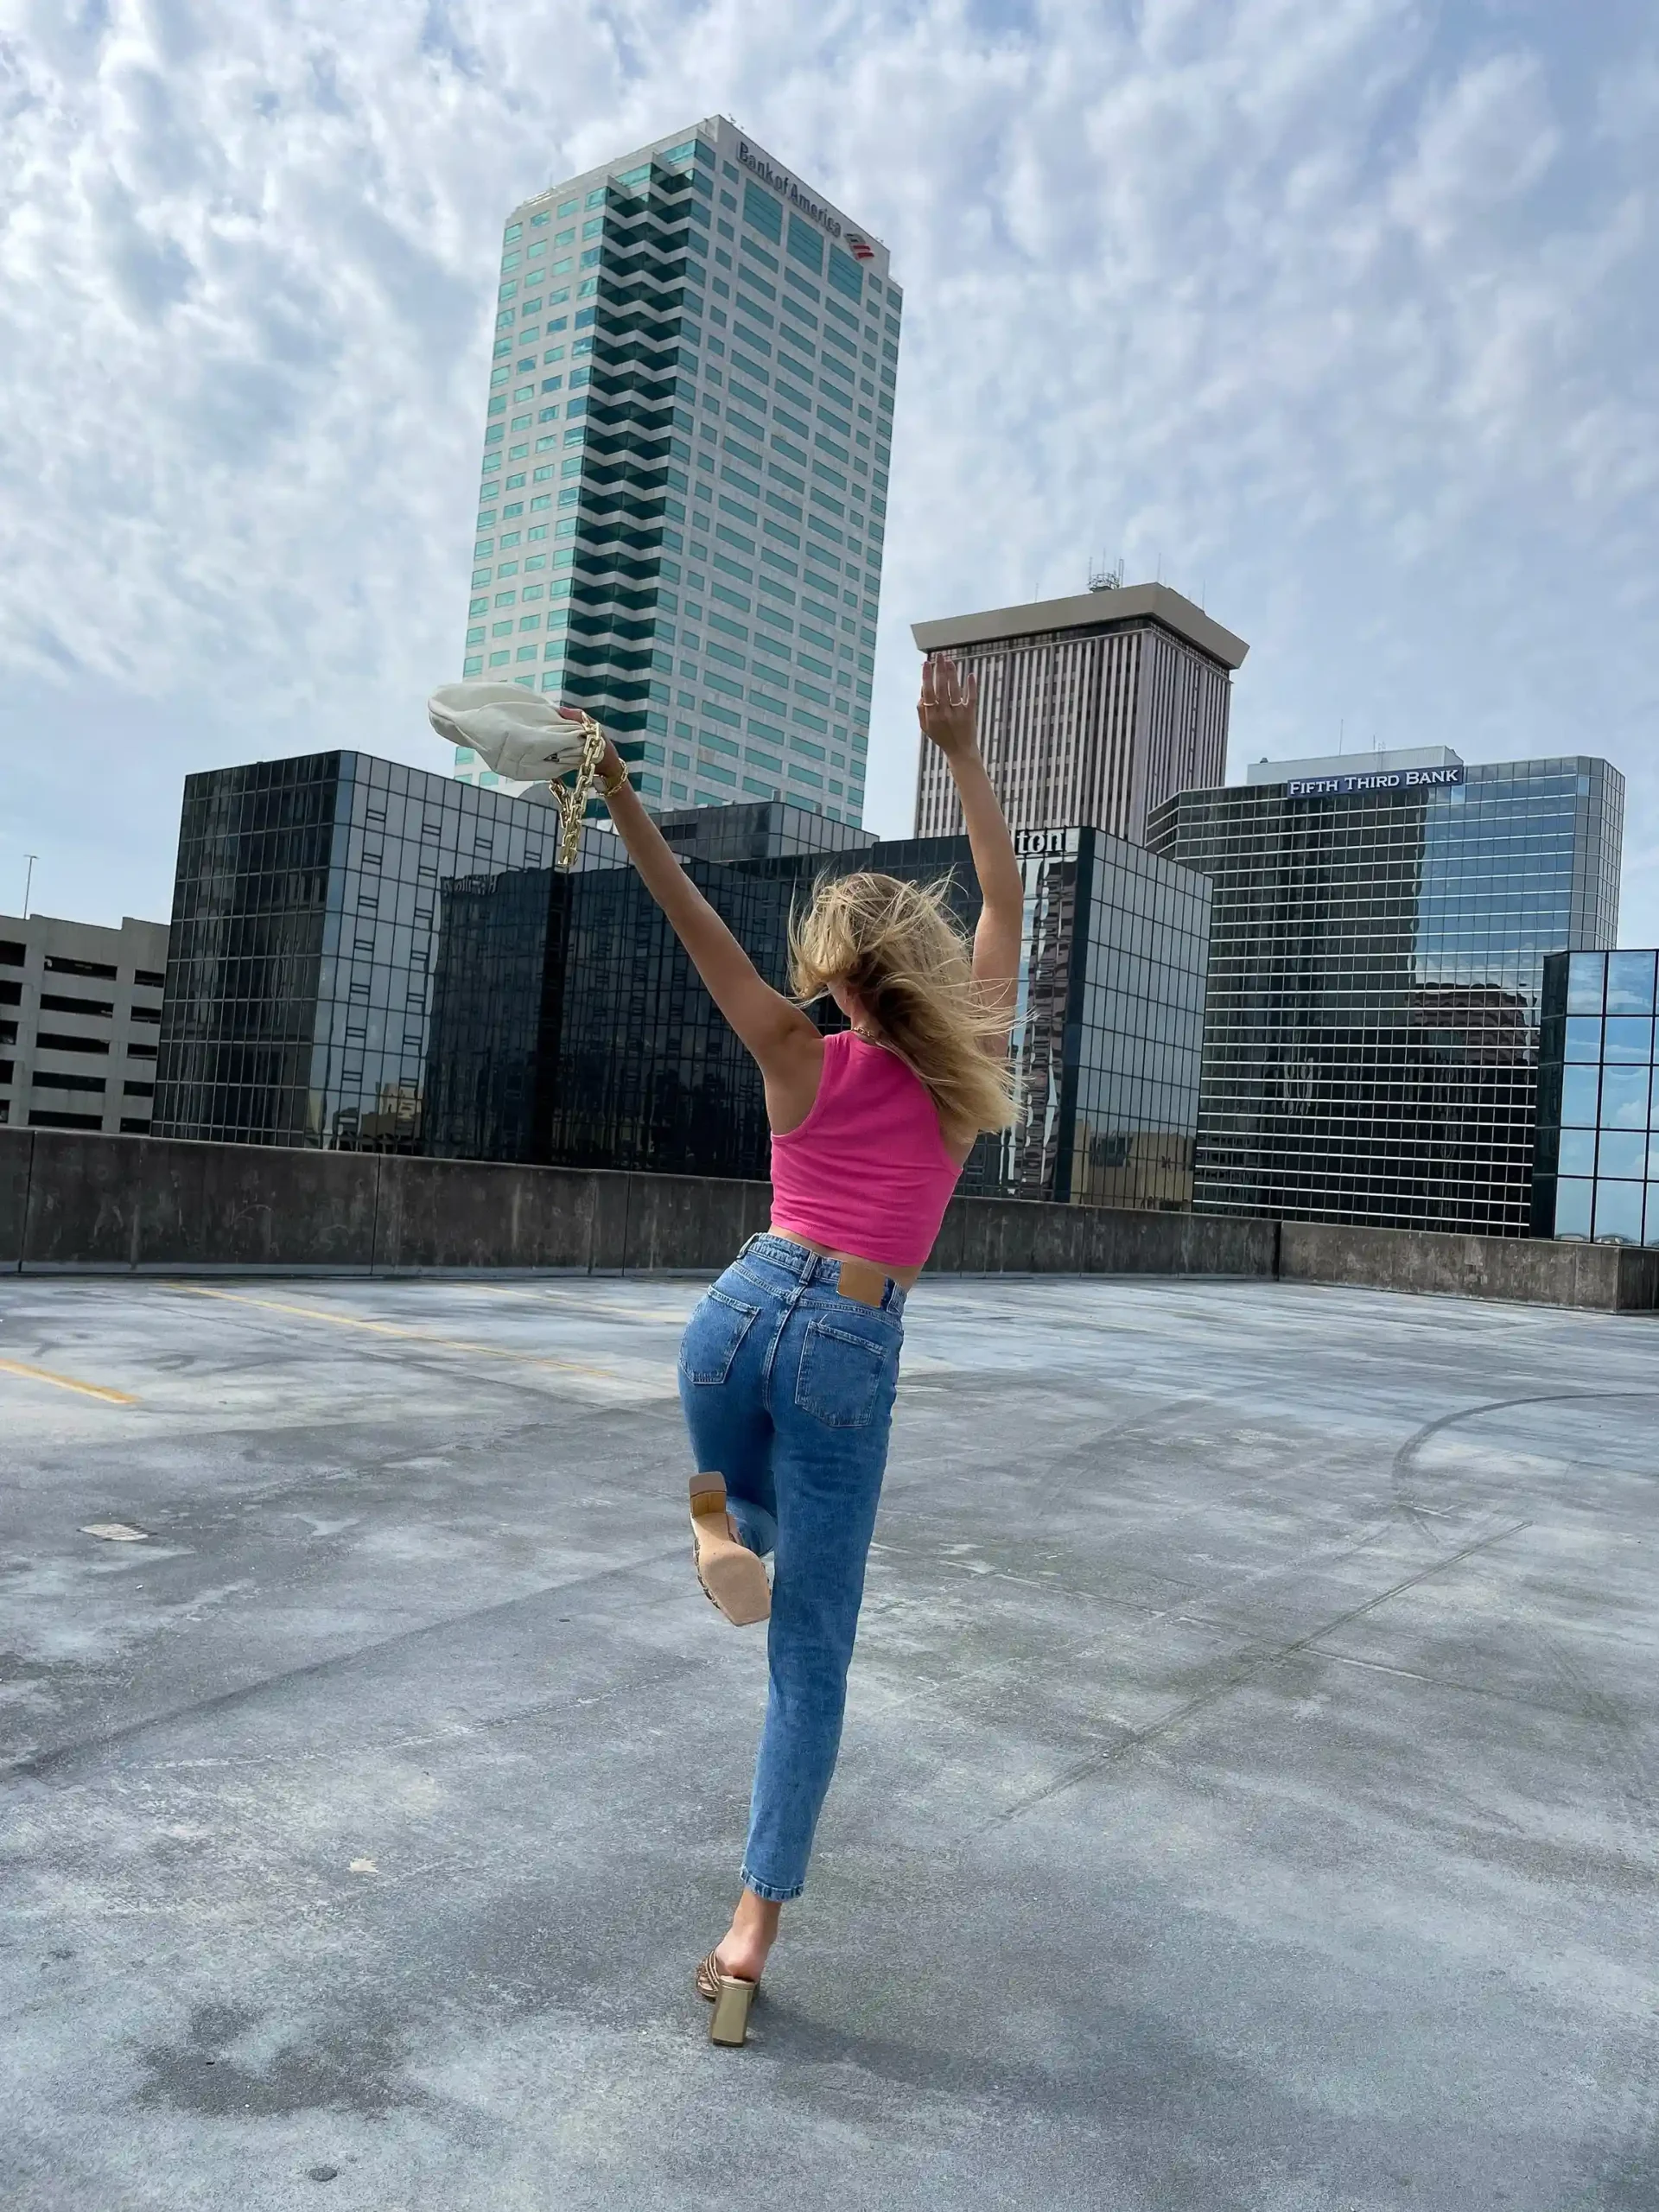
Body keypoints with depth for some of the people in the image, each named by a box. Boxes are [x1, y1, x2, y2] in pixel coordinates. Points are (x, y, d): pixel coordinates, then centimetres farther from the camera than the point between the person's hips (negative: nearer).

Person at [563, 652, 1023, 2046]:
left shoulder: (803, 1063, 0)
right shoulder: (966, 1066, 2)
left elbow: (695, 917, -5)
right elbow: (1006, 897, 12)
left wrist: (617, 788, -4)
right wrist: (962, 754, 15)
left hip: (746, 1311, 1)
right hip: (854, 1352, -1)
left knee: (767, 1506, 38)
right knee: (812, 1657, 6)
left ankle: (721, 1519, 2)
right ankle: (753, 1935, 4)